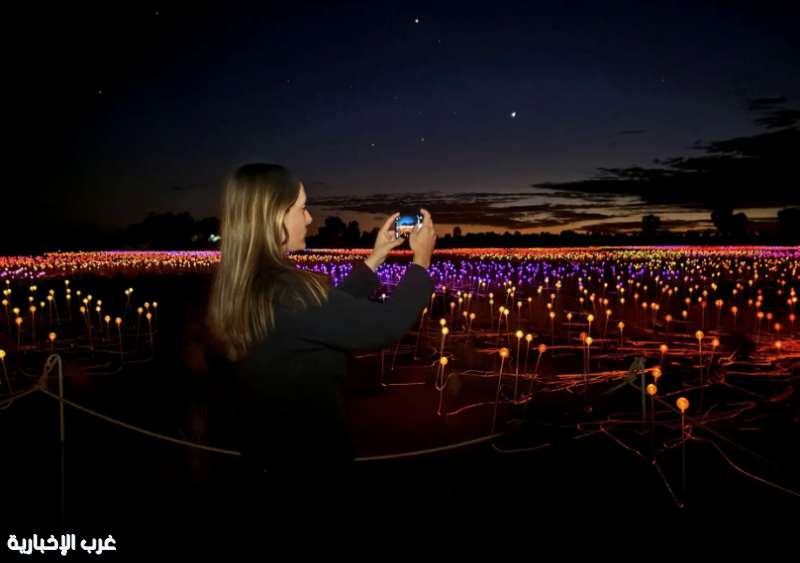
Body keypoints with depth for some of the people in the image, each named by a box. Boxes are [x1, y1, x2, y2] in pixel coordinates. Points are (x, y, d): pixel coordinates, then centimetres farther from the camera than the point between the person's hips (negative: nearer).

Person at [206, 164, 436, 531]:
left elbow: (329, 309, 9)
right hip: (311, 469, -8)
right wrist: (421, 260, -10)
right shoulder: (288, 294, -30)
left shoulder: (241, 290, -2)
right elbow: (389, 323, -25)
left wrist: (376, 257, 10)